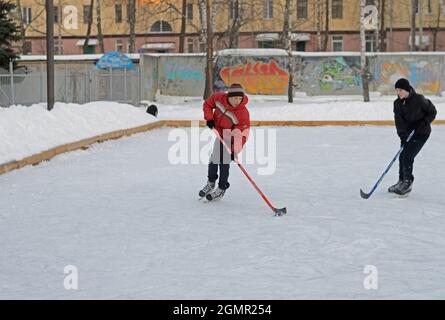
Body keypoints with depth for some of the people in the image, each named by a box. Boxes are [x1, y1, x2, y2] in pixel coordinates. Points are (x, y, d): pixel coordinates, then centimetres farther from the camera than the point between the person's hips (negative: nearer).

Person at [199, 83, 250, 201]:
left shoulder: (243, 113, -31)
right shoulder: (219, 98, -21)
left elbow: (242, 134, -29)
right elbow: (207, 104, -1)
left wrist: (235, 150, -35)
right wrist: (209, 118, -15)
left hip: (230, 137, -5)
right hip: (219, 134, 5)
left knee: (223, 162, -9)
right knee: (214, 158, 15)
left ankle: (221, 188, 6)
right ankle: (211, 182, 36)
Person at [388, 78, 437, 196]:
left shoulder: (419, 99, -19)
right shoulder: (397, 103, -3)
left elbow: (432, 112, -7)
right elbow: (399, 121, -10)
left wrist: (424, 123, -19)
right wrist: (403, 135, -22)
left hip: (421, 133, -6)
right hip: (407, 132, 6)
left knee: (407, 157, -13)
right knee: (402, 156, 7)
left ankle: (408, 183, -3)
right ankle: (402, 181, 23)